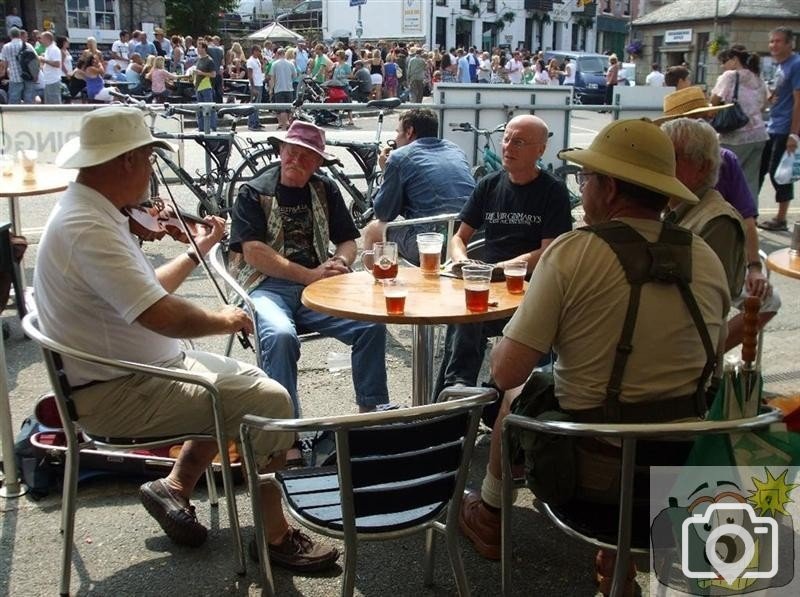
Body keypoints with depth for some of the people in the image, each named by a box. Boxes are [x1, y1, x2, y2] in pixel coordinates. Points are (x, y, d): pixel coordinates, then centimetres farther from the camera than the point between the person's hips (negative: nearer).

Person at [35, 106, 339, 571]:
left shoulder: (90, 211, 8)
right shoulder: (87, 228, -26)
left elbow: (145, 290, 17)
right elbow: (164, 315, -32)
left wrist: (197, 252, 19)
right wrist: (224, 321, -15)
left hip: (132, 370, 11)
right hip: (115, 395, -11)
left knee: (245, 382, 20)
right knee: (269, 401, -13)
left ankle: (175, 486, 24)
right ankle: (277, 535, 2)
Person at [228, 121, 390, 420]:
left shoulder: (325, 190, 15)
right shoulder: (253, 193, 1)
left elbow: (348, 241, 18)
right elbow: (253, 252, -10)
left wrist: (339, 263, -8)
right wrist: (310, 275, -15)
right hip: (266, 287, -4)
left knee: (372, 325, -19)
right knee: (281, 335, -36)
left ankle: (371, 410, -5)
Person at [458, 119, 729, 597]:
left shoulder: (572, 252, -17)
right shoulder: (706, 258, -3)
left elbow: (506, 372, -16)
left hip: (592, 477, -4)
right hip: (685, 476, 4)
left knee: (516, 396, 24)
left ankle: (489, 518, 49)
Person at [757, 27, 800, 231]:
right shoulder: (780, 65, 14)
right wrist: (770, 98, 6)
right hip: (772, 128, 9)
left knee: (779, 173, -2)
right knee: (758, 169, 12)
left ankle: (781, 219, 8)